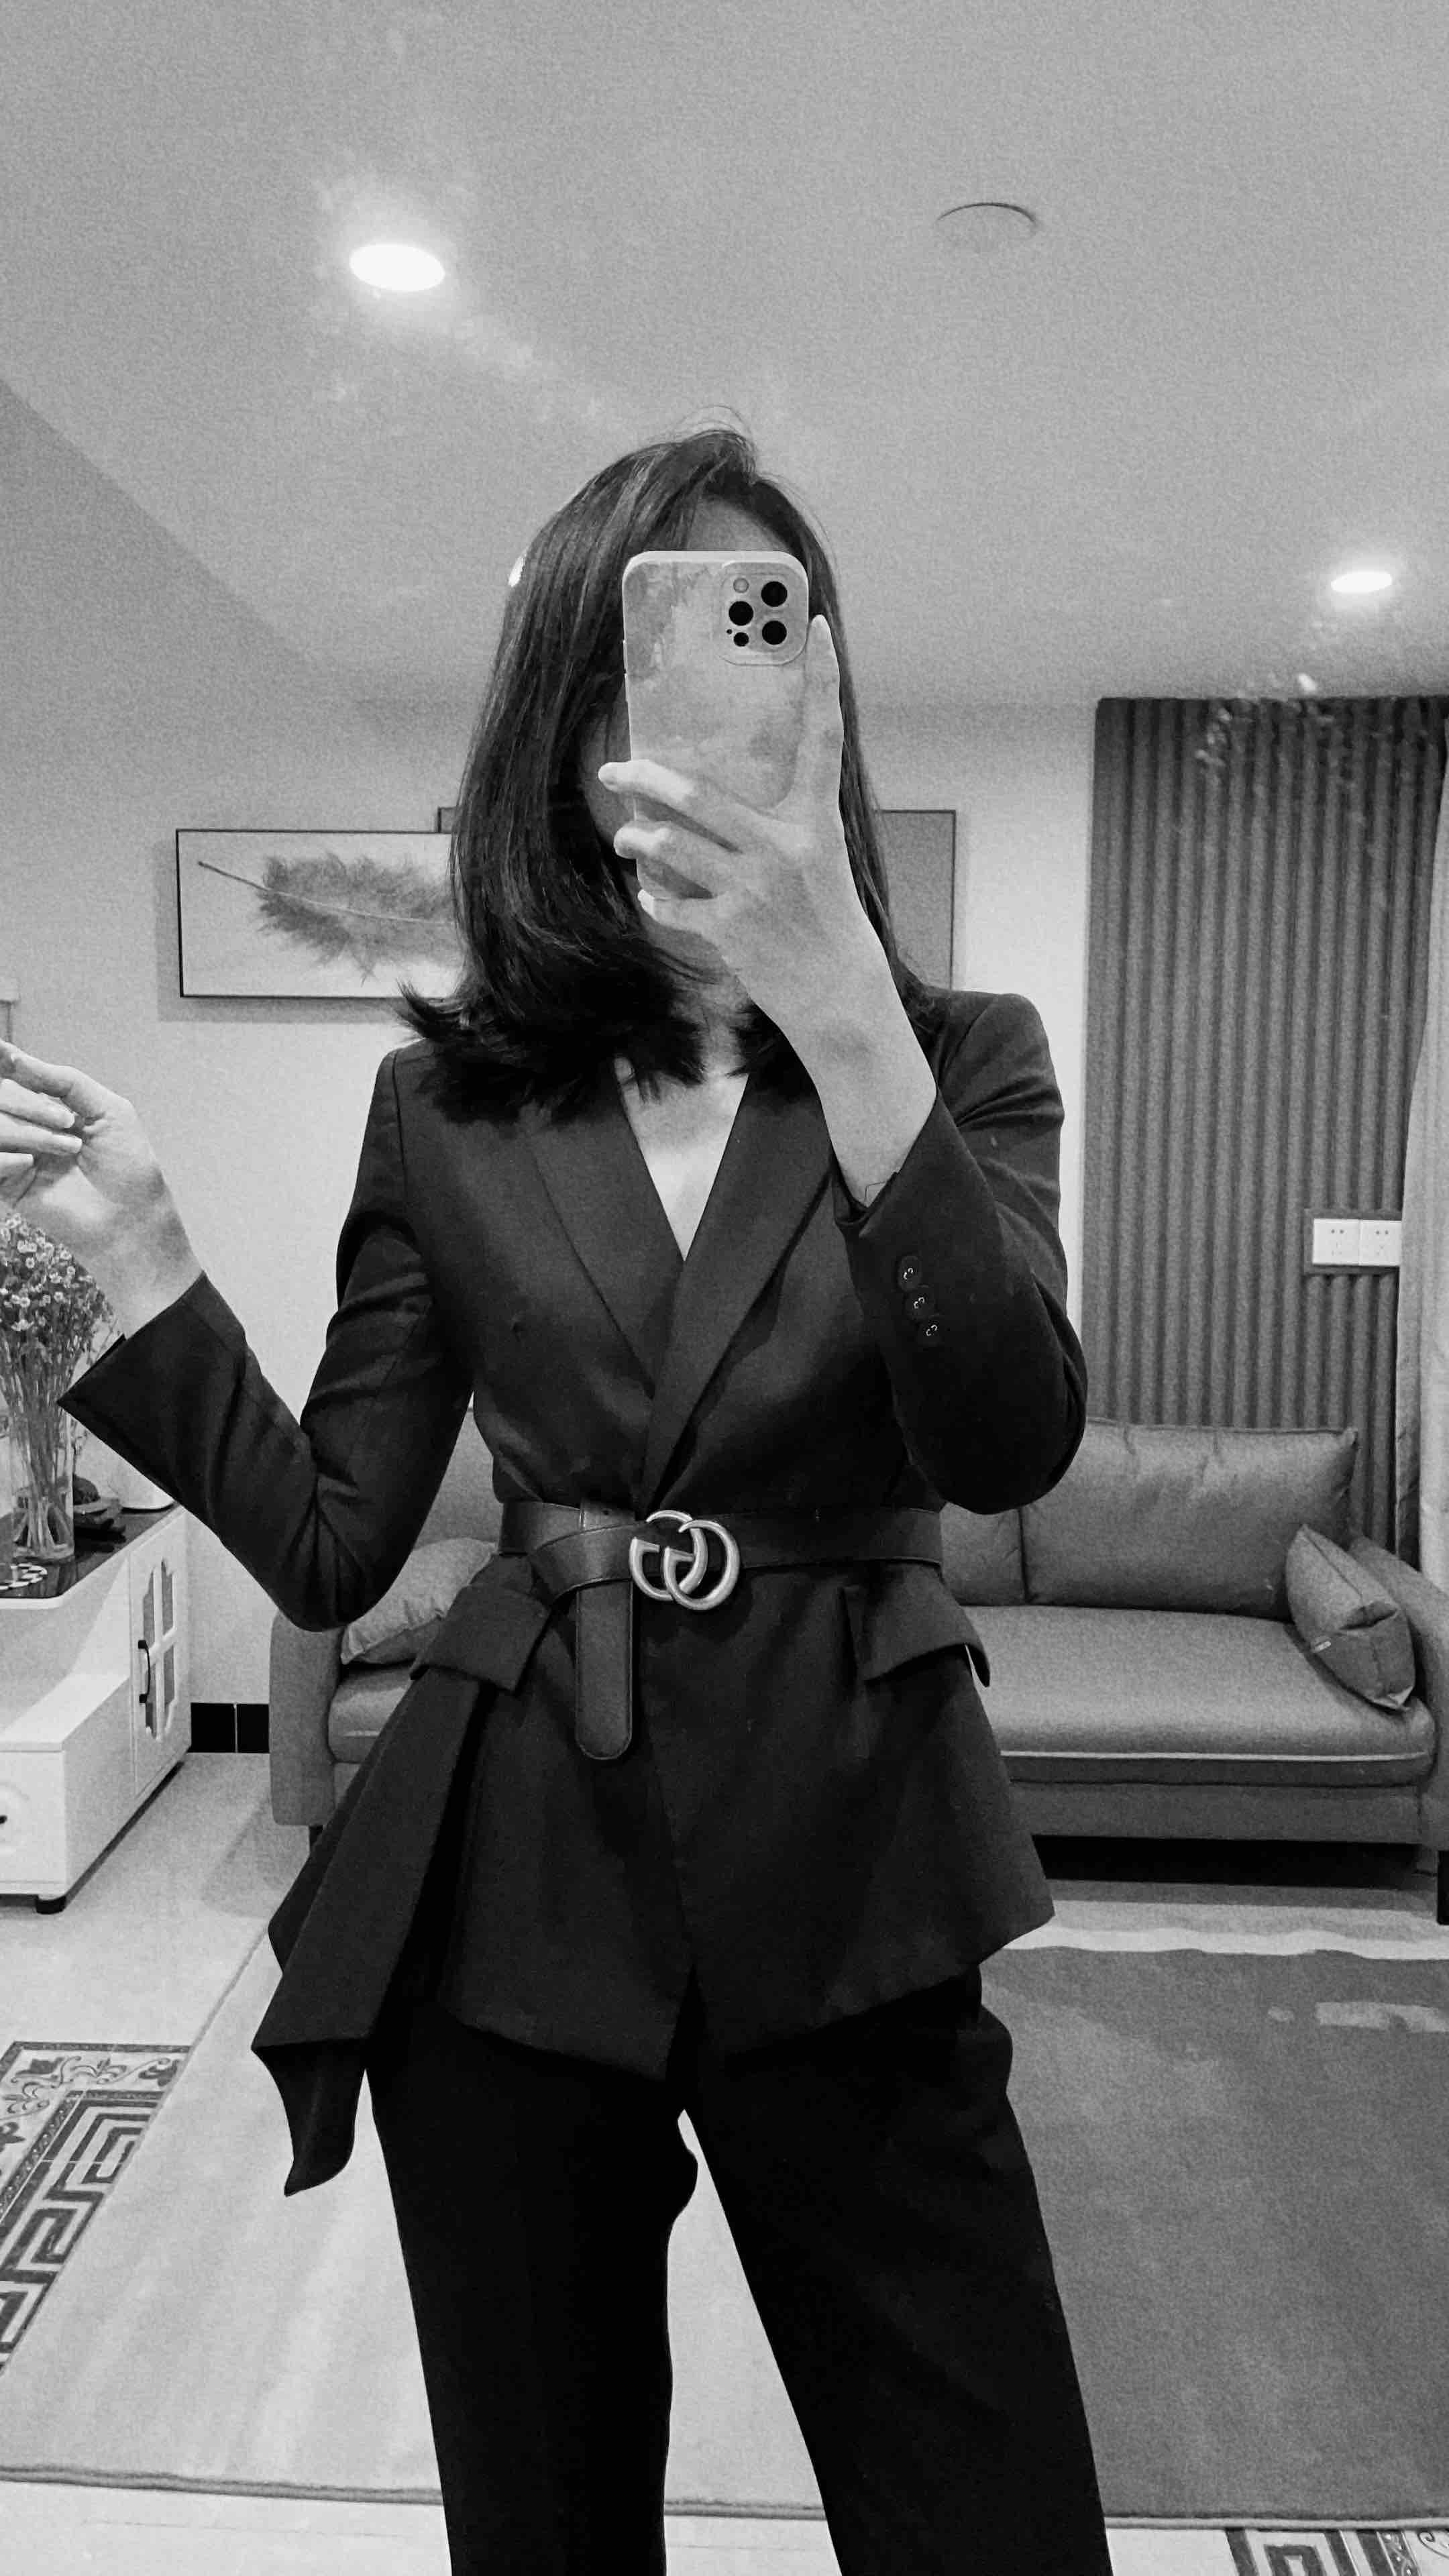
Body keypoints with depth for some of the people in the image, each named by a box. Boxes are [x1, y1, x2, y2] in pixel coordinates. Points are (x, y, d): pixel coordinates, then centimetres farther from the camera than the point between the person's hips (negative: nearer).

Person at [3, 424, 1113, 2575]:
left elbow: (1010, 1445, -20)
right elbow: (329, 1547, 2)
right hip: (508, 1893, 1)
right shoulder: (450, 1105, 1)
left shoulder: (964, 1056, -1)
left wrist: (841, 1014, -29)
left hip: (847, 1881, 0)